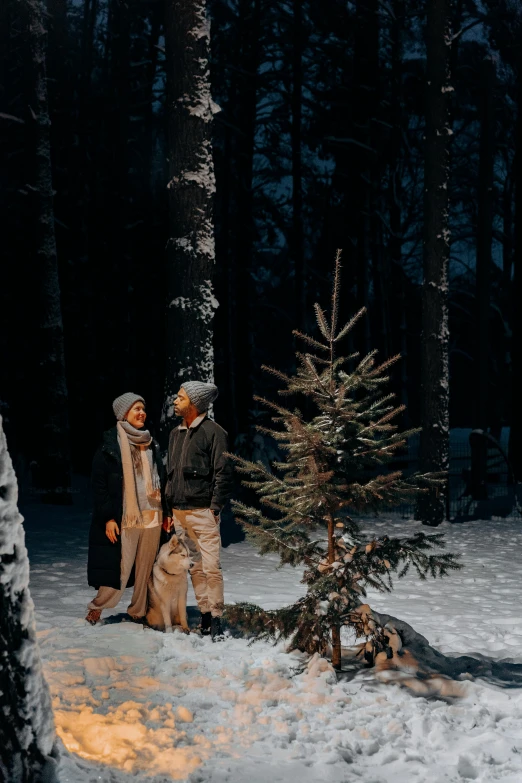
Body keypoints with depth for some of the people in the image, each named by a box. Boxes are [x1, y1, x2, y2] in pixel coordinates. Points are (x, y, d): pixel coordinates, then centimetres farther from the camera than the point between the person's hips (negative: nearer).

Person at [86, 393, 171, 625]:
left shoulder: (151, 444, 14)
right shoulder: (111, 445, -4)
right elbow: (99, 483, -6)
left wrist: (165, 512, 13)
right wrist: (108, 517, -11)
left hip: (151, 517, 5)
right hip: (124, 519, -5)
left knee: (146, 569, 5)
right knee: (119, 570, -4)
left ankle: (139, 612, 18)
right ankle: (96, 608, 16)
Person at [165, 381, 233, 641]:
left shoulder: (213, 432, -7)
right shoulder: (176, 434, 16)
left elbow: (223, 473, -10)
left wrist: (215, 508, -14)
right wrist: (169, 510, 16)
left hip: (203, 511, -7)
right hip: (180, 512, 7)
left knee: (211, 567, -7)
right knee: (195, 568, 9)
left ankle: (216, 620, -3)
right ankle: (205, 615, 16)